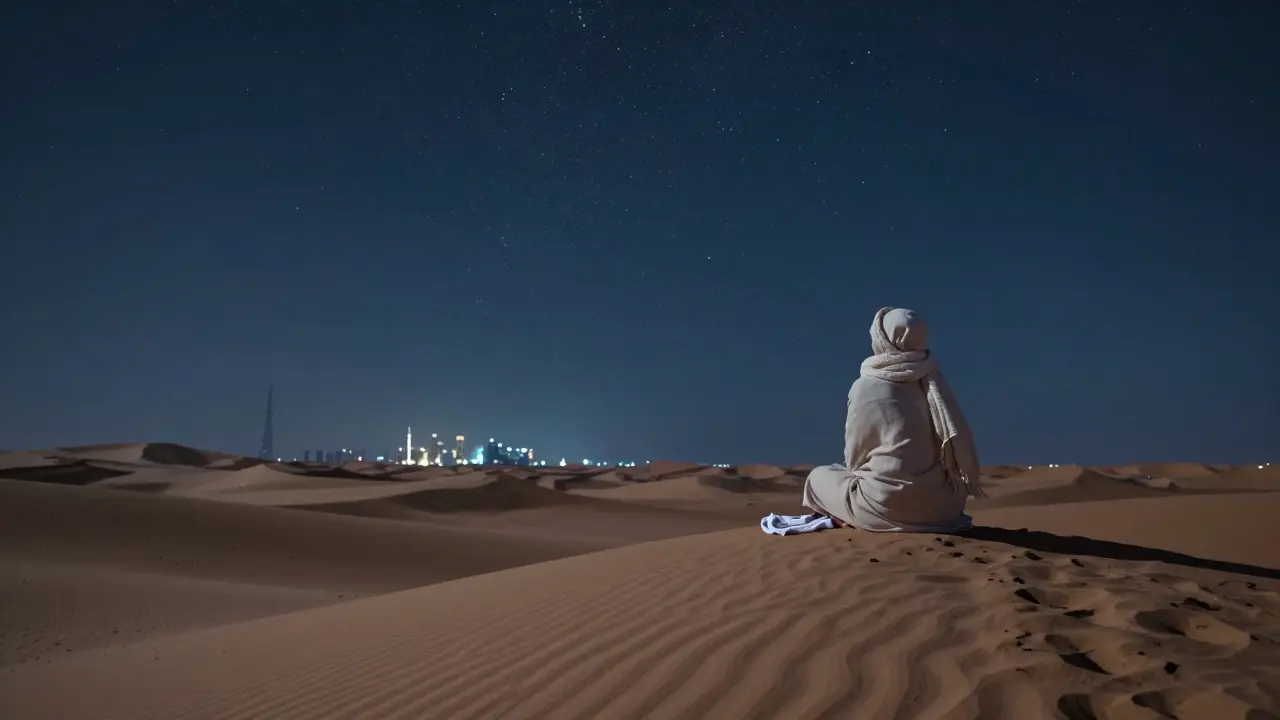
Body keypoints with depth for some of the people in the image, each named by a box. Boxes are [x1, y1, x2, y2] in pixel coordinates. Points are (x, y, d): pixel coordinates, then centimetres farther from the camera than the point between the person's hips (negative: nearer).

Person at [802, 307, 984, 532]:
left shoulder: (866, 387, -8)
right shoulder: (934, 381, 4)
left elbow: (854, 457, 0)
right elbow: (962, 444, 6)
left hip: (890, 506, -5)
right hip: (943, 507, 6)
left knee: (819, 476, 17)